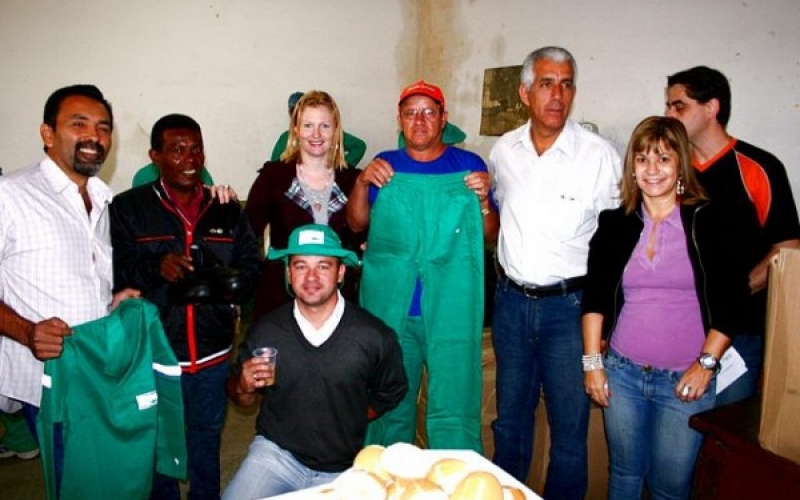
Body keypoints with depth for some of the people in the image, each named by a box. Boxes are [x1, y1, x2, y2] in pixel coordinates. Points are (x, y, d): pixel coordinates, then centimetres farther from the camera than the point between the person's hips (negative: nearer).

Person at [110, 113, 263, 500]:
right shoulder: (127, 208, -3)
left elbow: (251, 268, 1)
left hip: (213, 355, 3)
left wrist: (215, 283, -19)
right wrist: (155, 266, -28)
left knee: (207, 442, 20)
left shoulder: (227, 211, 6)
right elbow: (113, 271, -10)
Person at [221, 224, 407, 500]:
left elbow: (390, 393, 7)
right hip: (276, 453, 1)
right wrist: (244, 387, -13)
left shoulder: (374, 335, -12)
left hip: (342, 469, 0)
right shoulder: (264, 331, -6)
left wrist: (348, 422, 2)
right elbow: (243, 397, 8)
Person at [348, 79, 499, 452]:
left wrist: (483, 200, -14)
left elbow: (490, 237, 4)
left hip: (451, 310, -2)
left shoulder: (469, 165, 4)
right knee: (390, 409, 16)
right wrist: (362, 183, -9)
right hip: (390, 309, 3)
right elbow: (356, 224, 7)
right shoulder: (385, 165, 10)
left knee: (453, 414, -5)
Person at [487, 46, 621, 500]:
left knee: (569, 424, 7)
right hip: (511, 300, 4)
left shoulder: (601, 155, -10)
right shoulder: (503, 151, 3)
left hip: (568, 304, -4)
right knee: (510, 417, 19)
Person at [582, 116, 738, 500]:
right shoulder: (615, 223, 3)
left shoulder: (706, 223, -3)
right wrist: (592, 361, 1)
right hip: (621, 372, 2)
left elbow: (730, 303, -2)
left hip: (684, 380, -2)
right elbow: (594, 298, 6)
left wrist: (706, 363, -8)